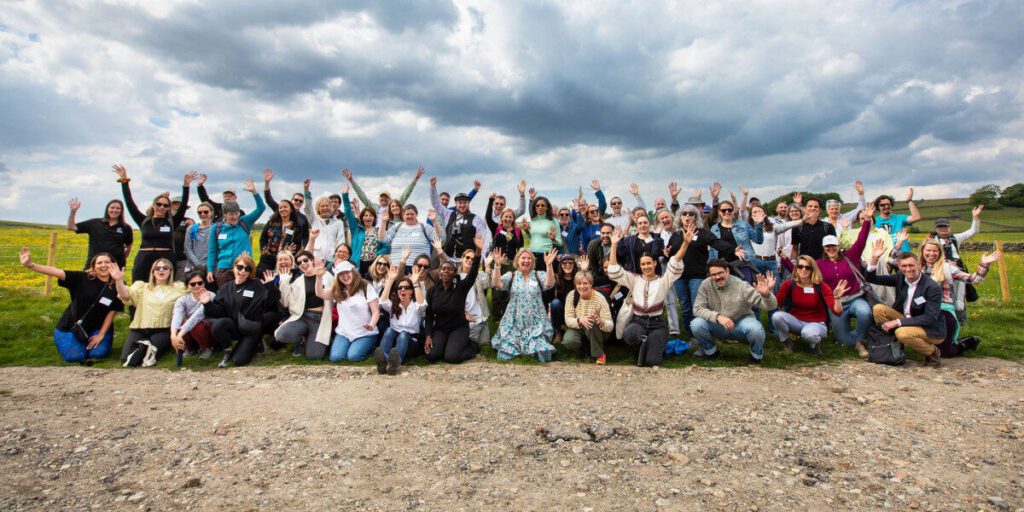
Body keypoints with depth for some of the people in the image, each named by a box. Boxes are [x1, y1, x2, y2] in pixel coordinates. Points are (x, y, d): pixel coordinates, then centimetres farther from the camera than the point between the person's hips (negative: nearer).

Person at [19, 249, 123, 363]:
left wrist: (101, 334, -8)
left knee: (99, 353, -18)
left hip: (96, 328, 1)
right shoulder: (82, 278, -13)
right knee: (74, 356, -16)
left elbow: (112, 312, -8)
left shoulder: (116, 287, -11)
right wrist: (30, 265, -41)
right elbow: (57, 272, -25)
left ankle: (91, 342, 18)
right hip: (71, 326, -1)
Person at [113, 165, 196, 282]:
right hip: (144, 260, 1)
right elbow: (129, 202, 9)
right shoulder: (144, 221, 11)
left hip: (165, 260, -1)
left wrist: (186, 185, -8)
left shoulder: (172, 222, 7)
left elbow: (183, 205, 0)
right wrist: (124, 181, 6)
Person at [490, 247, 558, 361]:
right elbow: (497, 284, -10)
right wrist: (497, 265, -23)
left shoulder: (539, 275, 6)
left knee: (544, 355, -17)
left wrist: (549, 265, -27)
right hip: (514, 323, 0)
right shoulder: (511, 275, 6)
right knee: (505, 355, -14)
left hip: (536, 323, 0)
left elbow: (549, 284, -14)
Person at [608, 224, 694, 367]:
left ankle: (655, 346, 17)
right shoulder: (634, 279, 9)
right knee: (628, 334, -37)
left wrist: (686, 243, -24)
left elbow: (675, 264, -8)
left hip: (657, 324, -1)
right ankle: (642, 344, -1)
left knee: (651, 361, -20)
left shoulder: (663, 280, 5)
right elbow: (614, 270, 0)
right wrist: (614, 245, -8)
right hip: (637, 321, 1)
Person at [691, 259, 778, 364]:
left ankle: (756, 356, 1)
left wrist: (766, 294, -44)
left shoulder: (741, 286, -18)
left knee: (756, 329, -34)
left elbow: (770, 306, -20)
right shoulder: (706, 285, -13)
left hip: (742, 322, -1)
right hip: (718, 326, 1)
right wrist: (717, 316, -33)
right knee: (696, 324, -26)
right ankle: (712, 352, 4)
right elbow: (698, 309, -17)